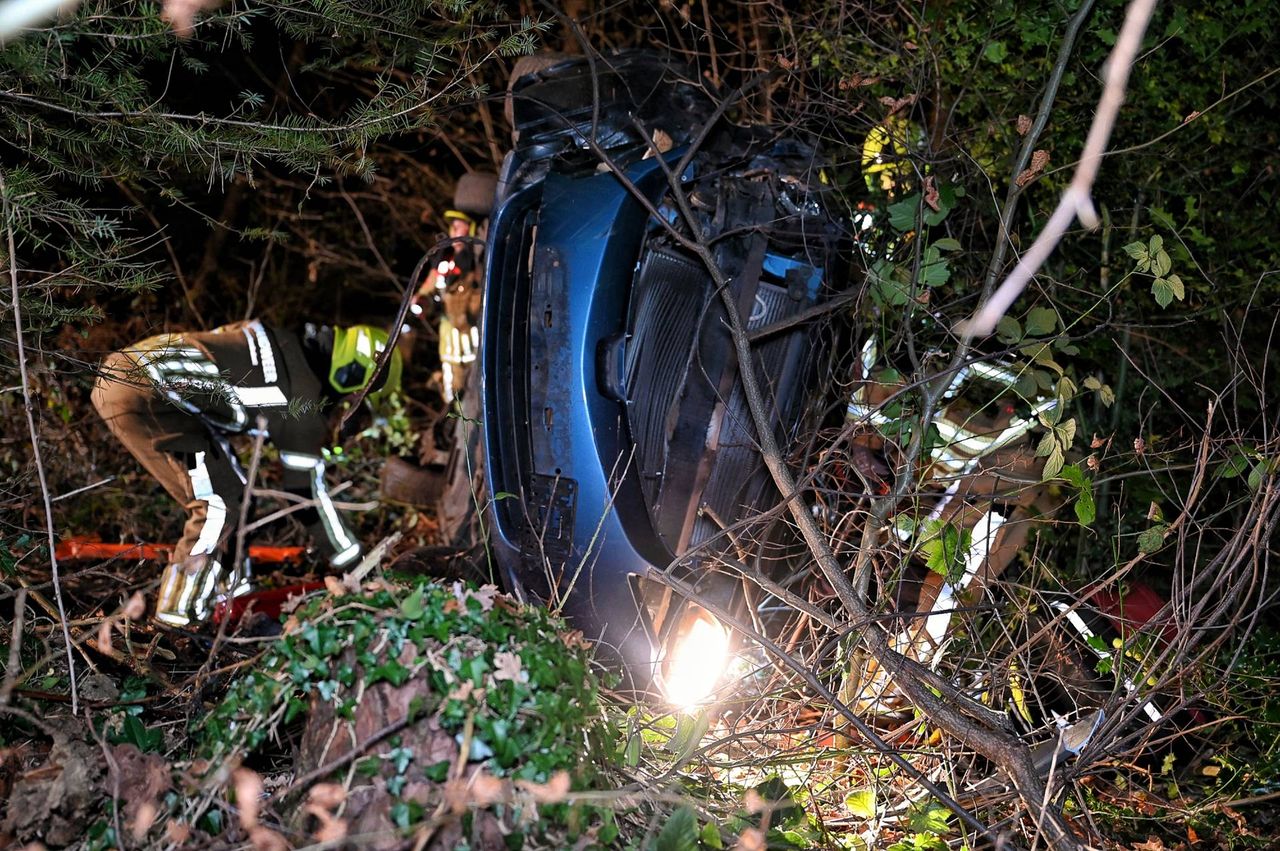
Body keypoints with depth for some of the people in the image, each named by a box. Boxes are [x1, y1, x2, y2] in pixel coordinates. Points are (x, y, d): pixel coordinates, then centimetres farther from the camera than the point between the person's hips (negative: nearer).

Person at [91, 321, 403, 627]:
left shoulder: (283, 345, 16)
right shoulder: (302, 400, -8)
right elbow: (306, 487, -2)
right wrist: (350, 558, 9)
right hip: (143, 393, -10)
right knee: (222, 502, -5)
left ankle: (228, 586, 23)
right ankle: (179, 612, 0)